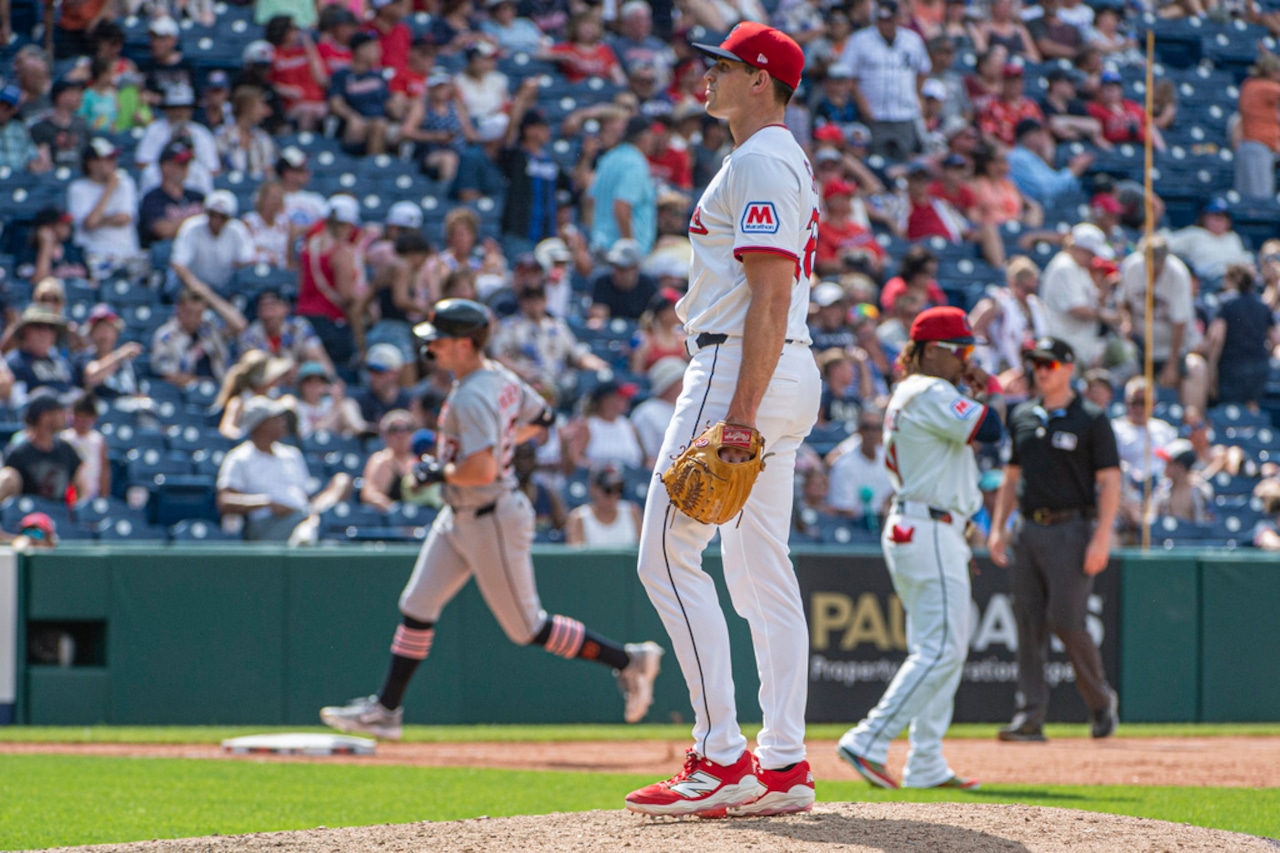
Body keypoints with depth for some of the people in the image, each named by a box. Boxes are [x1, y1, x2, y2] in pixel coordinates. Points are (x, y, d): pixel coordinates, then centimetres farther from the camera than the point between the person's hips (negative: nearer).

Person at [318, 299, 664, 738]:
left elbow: (482, 471, -34)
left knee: (527, 627, 2)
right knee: (417, 606, 8)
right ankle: (385, 709, 12)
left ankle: (627, 660, 13)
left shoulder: (471, 398, -26)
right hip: (459, 518, 10)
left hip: (493, 521, -10)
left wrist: (439, 472, -19)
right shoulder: (500, 378, 3)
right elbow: (539, 418, 19)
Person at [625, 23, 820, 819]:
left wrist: (738, 416, -26)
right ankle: (783, 765, 9)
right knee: (762, 568, 10)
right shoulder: (789, 163, 21)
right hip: (790, 374, 11)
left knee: (670, 553, -10)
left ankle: (722, 759, -14)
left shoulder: (758, 164, -13)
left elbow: (770, 297, -21)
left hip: (742, 370, -11)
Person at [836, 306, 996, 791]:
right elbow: (990, 429, -19)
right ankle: (868, 742, -19)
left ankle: (927, 766, 10)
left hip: (908, 528, 11)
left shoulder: (907, 395, 20)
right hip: (930, 530, -11)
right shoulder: (931, 394, -12)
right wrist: (981, 392, -4)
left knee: (937, 650, 12)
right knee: (941, 648, -13)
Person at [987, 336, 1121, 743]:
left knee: (1066, 621, -11)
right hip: (1026, 530, 5)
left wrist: (1101, 538, -15)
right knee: (1029, 623, 0)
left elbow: (1109, 482, -6)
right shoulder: (1021, 417, 14)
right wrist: (998, 528, 10)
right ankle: (1030, 715, -1)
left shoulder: (1091, 420, -2)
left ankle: (1101, 700, 10)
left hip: (1071, 529, -5)